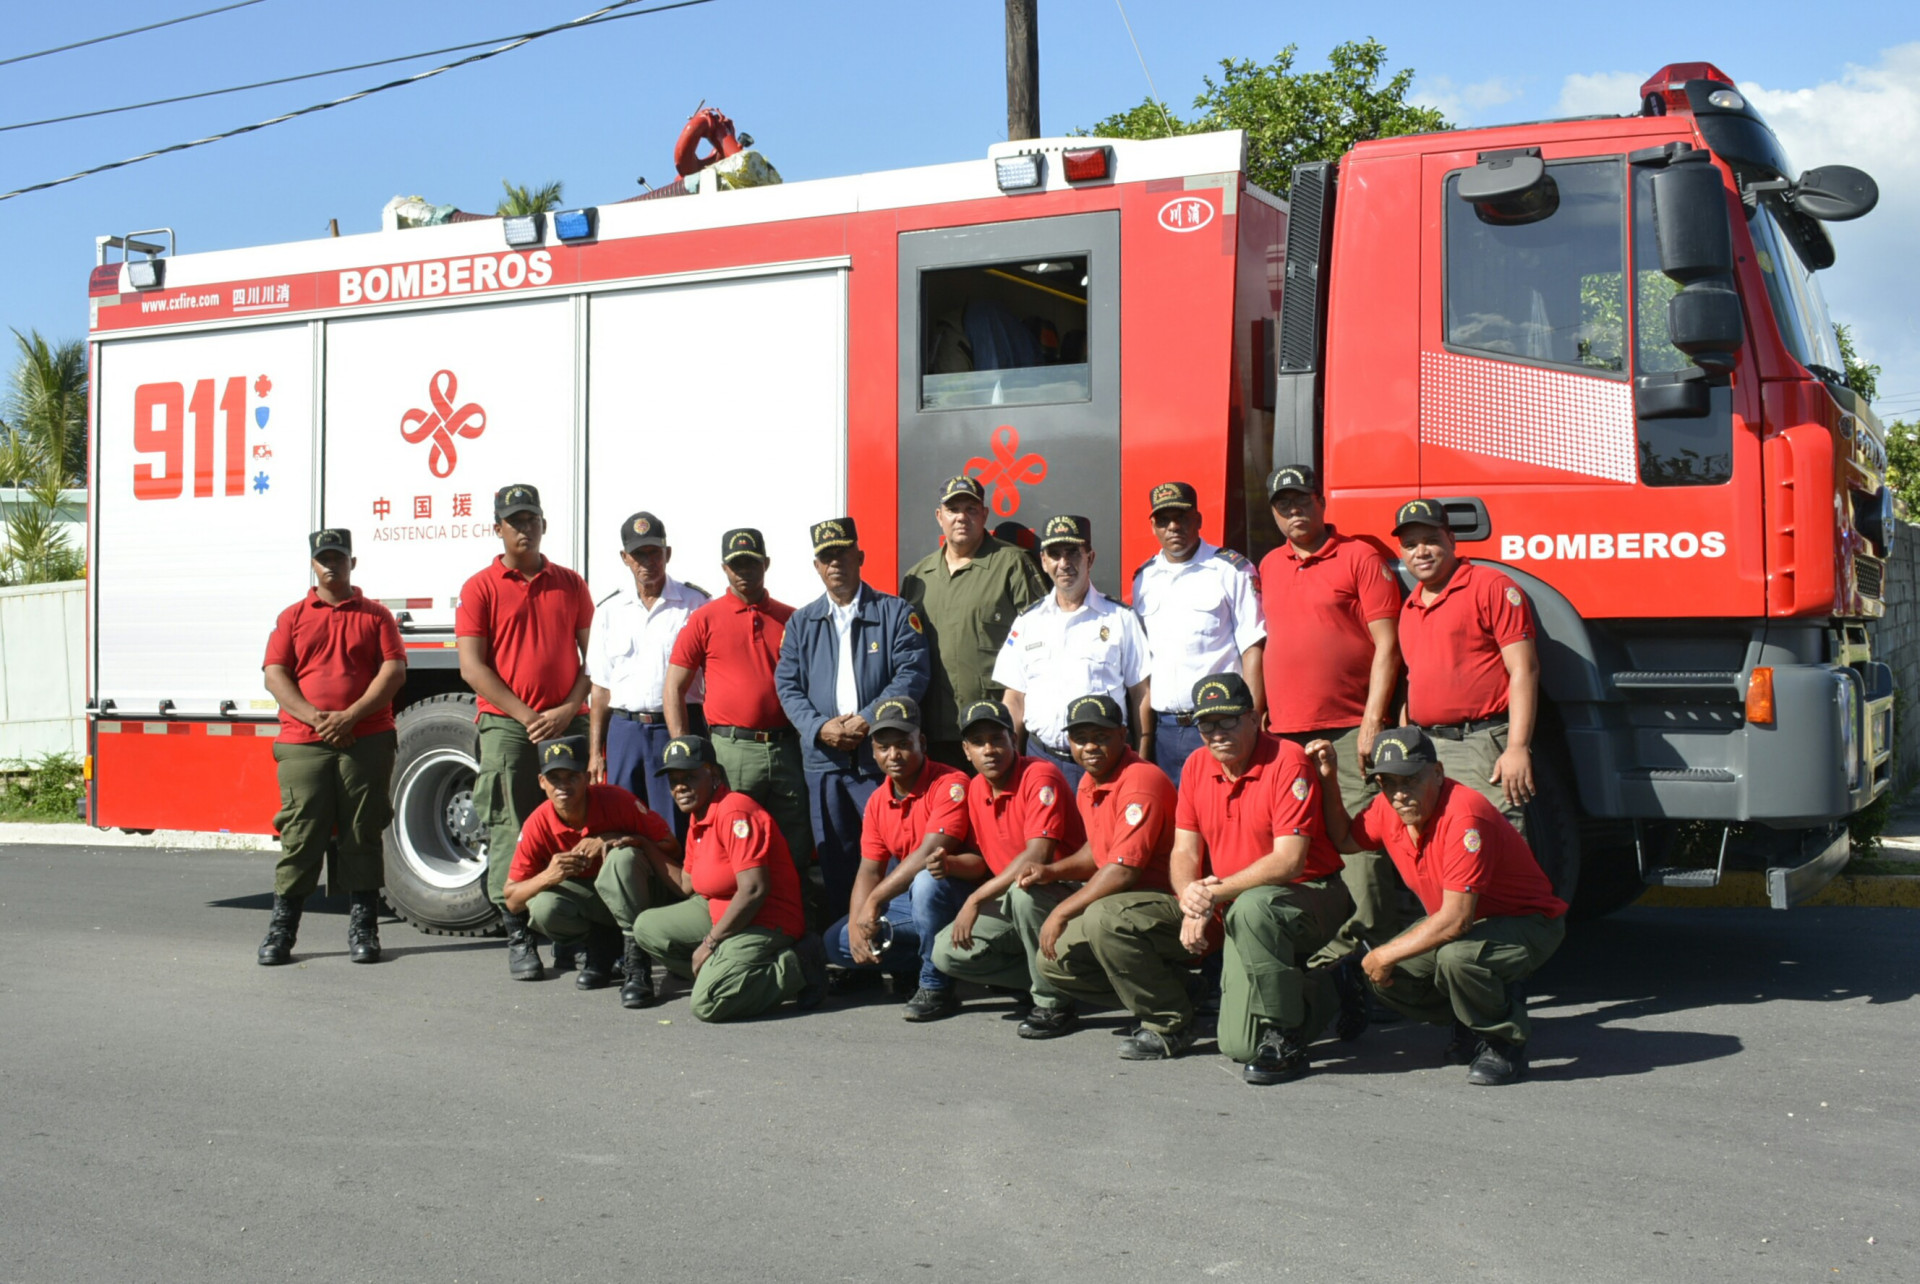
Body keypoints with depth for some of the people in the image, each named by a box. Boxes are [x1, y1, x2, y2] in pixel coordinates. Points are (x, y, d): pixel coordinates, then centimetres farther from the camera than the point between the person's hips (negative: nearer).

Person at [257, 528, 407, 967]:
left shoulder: (376, 616, 11)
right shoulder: (293, 617, 13)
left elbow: (394, 671, 0)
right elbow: (275, 676, 4)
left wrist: (350, 716, -11)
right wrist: (314, 717, -12)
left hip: (366, 743, 0)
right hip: (303, 746, 0)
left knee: (362, 835, 3)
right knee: (300, 835, -2)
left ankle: (363, 928, 10)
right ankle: (281, 929, 6)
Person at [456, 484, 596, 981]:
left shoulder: (571, 585, 12)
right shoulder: (480, 589, 3)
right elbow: (472, 667, -4)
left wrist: (569, 709, -5)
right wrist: (527, 716, -10)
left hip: (567, 723, 3)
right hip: (508, 725, -3)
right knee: (512, 830, -3)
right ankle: (518, 935, 2)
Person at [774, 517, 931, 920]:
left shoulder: (895, 613, 4)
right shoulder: (801, 622, 15)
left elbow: (913, 673, -6)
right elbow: (787, 684, 8)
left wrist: (867, 720, -15)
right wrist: (820, 728, -9)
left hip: (881, 755, -3)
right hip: (823, 758, 3)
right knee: (835, 859, 8)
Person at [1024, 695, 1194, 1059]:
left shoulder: (1141, 781, -20)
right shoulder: (1089, 784, 10)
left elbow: (1124, 871, -26)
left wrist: (1063, 912, -20)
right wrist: (1054, 871, 6)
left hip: (1174, 906, -10)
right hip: (1123, 905, 10)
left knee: (1102, 918, -36)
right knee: (1053, 961, 3)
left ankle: (1171, 1022, -17)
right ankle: (1165, 989, 10)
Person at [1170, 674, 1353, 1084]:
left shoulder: (1288, 761, -17)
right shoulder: (1196, 767, 3)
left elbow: (1289, 861, -23)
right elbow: (1185, 852, 4)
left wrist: (1217, 892, -29)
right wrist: (1193, 905, -16)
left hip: (1311, 895, -6)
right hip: (1239, 915, 6)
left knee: (1251, 907, -41)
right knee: (1238, 1045, -5)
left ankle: (1286, 1043, -23)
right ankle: (1316, 995, 27)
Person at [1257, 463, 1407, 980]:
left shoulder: (1359, 557, 0)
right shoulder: (1269, 567, 18)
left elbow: (1386, 644, -5)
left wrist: (1373, 720, -13)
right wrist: (1258, 714, 16)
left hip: (1349, 733, -6)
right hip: (1286, 736, 6)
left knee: (1362, 848, -10)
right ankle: (1327, 961, 14)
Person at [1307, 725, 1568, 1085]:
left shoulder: (1464, 816, -32)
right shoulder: (1388, 808, -6)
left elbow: (1456, 921, -33)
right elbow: (1345, 840, 16)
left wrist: (1385, 955, -24)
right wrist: (1329, 780, 1)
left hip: (1529, 925, -8)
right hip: (1463, 922, 9)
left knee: (1455, 956, -37)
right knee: (1380, 976, -7)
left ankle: (1505, 1045, -10)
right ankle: (1472, 1026, 15)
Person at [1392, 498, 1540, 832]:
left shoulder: (1492, 587, -4)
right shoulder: (1410, 607, 19)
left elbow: (1524, 671, -10)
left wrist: (1517, 748, -17)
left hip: (1483, 747, -7)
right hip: (1425, 751, 8)